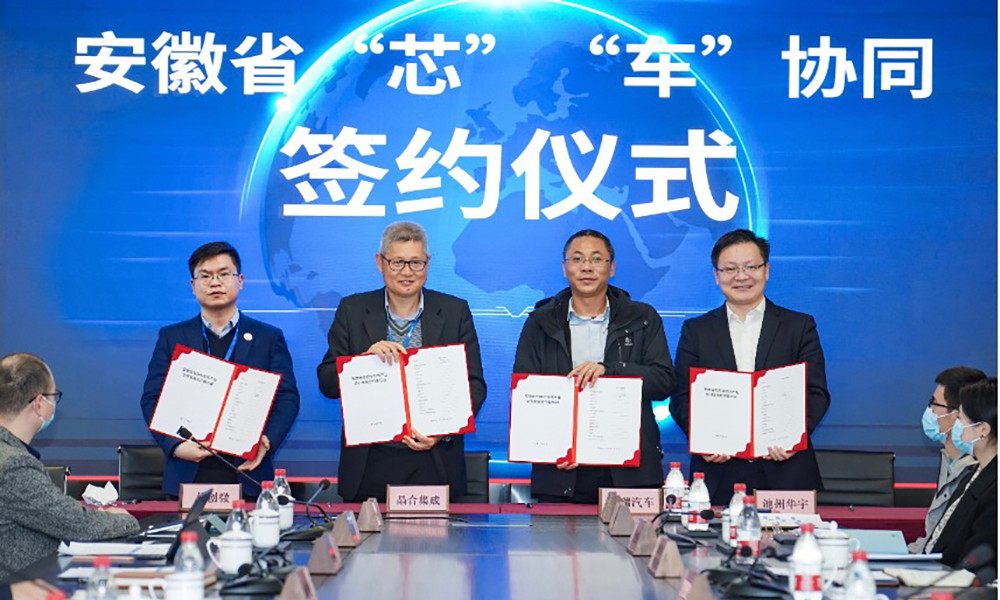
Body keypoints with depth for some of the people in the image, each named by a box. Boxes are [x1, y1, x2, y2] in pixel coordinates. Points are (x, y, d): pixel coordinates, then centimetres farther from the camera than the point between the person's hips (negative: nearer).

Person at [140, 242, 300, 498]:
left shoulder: (269, 338, 10)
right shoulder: (171, 338, 12)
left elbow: (287, 397, 4)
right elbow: (152, 399, 5)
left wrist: (267, 441, -14)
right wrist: (175, 445, -12)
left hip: (247, 471, 0)